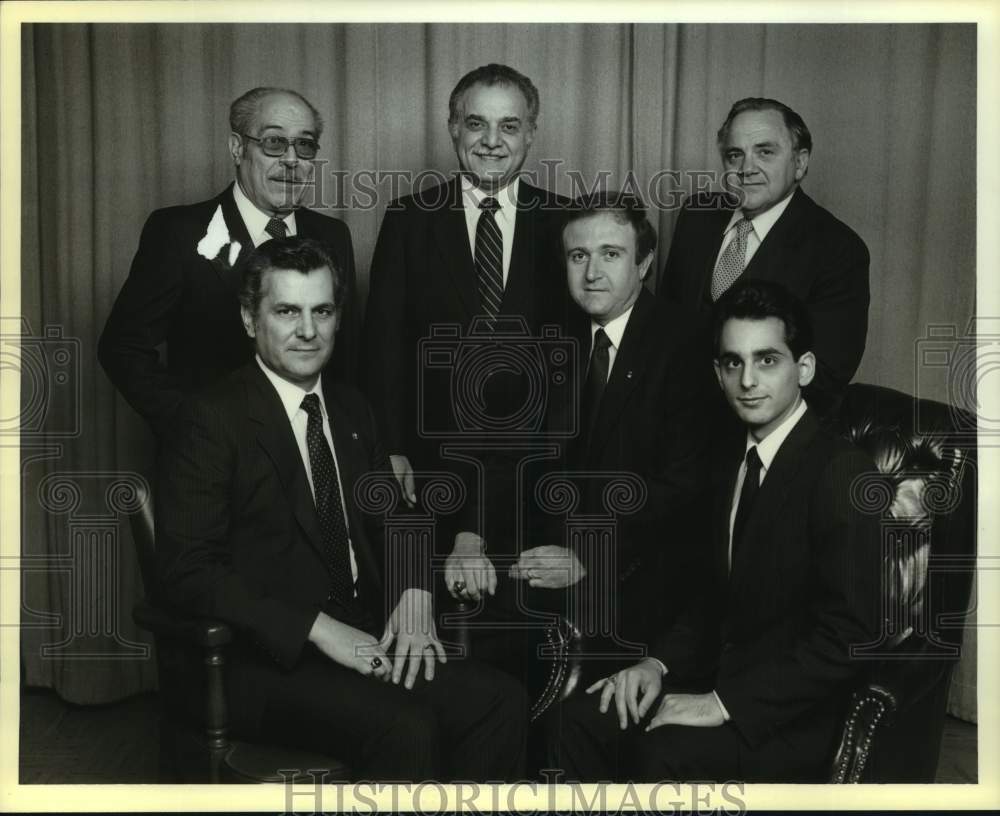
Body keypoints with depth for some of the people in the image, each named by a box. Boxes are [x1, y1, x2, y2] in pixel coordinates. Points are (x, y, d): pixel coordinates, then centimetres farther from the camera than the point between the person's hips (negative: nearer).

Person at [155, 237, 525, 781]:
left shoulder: (352, 411, 14)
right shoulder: (210, 420, -7)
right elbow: (186, 571, -13)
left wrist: (413, 597, -3)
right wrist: (317, 628, -20)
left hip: (367, 641, 6)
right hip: (269, 662, -6)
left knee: (500, 701, -17)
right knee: (405, 727, -30)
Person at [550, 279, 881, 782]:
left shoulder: (842, 473, -16)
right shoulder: (735, 467, 12)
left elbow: (848, 635, -21)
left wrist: (725, 703, -22)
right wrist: (658, 662, 0)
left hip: (794, 716, -7)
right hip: (722, 677, 7)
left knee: (662, 756, -29)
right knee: (580, 722, -10)